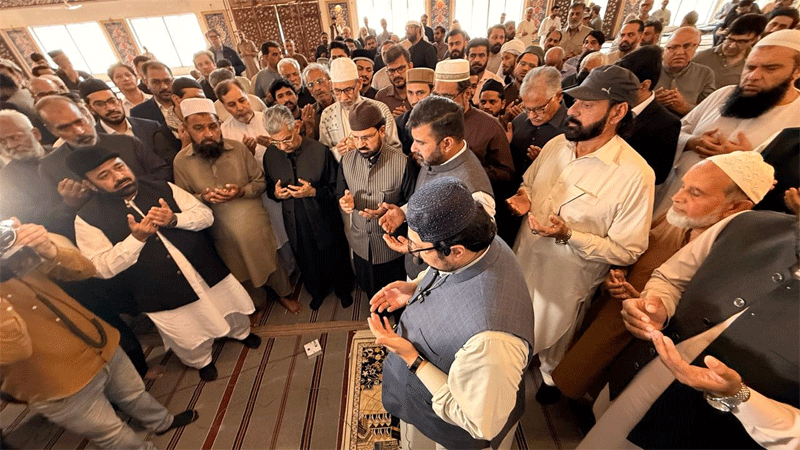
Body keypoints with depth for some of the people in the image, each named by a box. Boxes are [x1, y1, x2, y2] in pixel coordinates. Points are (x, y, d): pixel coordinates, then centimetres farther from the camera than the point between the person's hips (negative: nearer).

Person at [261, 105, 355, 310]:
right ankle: (318, 291, 52)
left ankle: (343, 290, 46)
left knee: (335, 260, 17)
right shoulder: (269, 155, -5)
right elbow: (268, 188, 9)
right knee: (308, 264, 23)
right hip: (295, 223, 4)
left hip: (324, 221, -3)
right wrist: (276, 193, -13)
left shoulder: (320, 151, -17)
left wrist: (313, 192, -26)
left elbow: (335, 187, -11)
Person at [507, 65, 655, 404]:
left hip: (564, 283, -5)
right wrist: (523, 198, -12)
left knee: (551, 350, 24)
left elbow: (627, 251, -19)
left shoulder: (635, 175, -23)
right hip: (523, 262, 5)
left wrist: (567, 235, -32)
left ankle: (549, 377, 58)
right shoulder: (555, 145, -5)